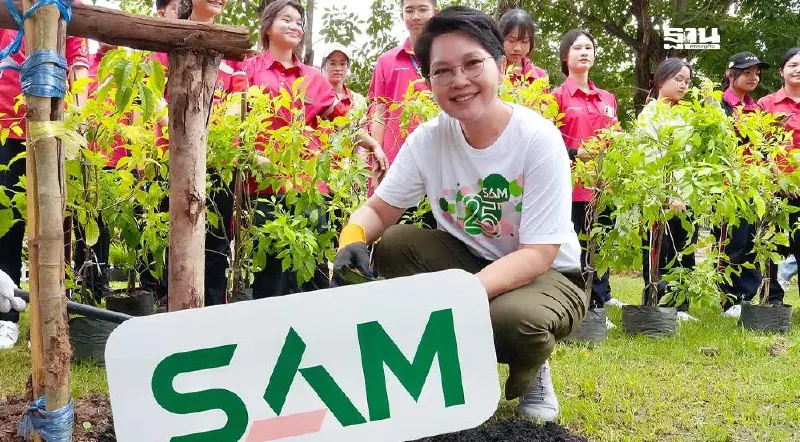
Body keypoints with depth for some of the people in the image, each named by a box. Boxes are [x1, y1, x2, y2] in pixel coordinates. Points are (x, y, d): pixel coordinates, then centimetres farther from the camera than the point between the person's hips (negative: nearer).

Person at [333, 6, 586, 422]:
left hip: (546, 275, -4)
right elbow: (378, 210, -5)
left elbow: (537, 255, -26)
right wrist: (352, 240, -30)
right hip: (470, 260, 4)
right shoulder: (428, 138, -11)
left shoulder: (539, 140, -23)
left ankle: (532, 376, 2)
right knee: (393, 244, -20)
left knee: (511, 318, -37)